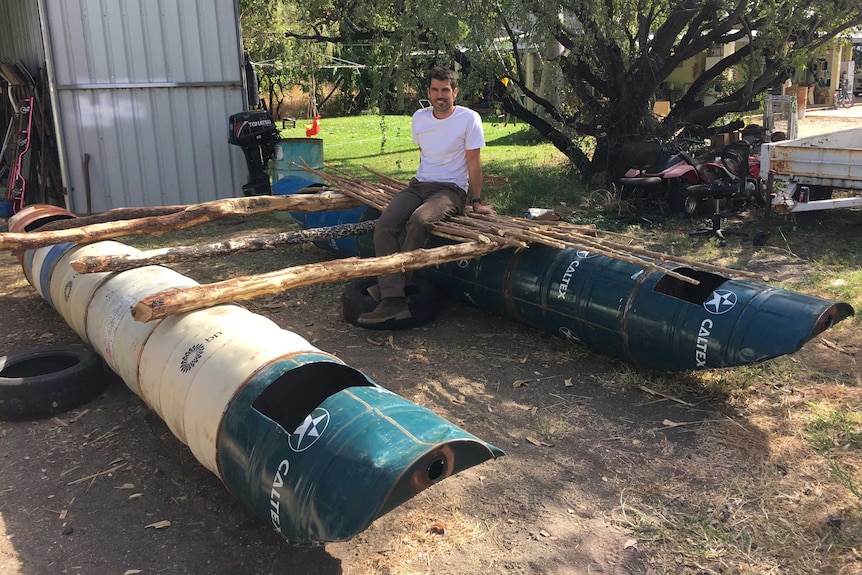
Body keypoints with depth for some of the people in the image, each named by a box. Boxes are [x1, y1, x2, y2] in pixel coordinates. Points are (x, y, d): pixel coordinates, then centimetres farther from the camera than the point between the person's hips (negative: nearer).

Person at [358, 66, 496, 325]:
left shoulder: (469, 118, -7)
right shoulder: (419, 118, 8)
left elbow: (473, 161, -5)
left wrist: (476, 201, -4)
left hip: (452, 189, -5)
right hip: (419, 184, 5)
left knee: (419, 220, -36)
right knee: (384, 225, -21)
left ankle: (391, 283, -18)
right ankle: (393, 300, -29)